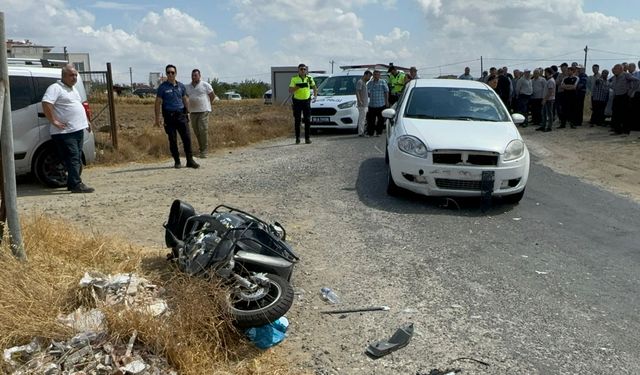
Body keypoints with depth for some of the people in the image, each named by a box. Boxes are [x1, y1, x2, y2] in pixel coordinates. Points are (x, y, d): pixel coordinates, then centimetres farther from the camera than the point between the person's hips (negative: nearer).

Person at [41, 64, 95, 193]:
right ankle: (76, 184, -11)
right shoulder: (56, 88, -9)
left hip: (78, 129, 9)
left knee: (77, 159, 11)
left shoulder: (73, 89, 20)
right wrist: (54, 121, -22)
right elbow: (46, 104, -22)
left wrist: (86, 121, 23)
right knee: (73, 158, -11)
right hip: (65, 132, -9)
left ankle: (72, 184, 18)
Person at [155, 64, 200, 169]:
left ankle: (190, 161, 2)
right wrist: (157, 118, -7)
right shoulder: (163, 87, -1)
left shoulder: (181, 86, 10)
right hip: (169, 116, -2)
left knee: (187, 138, -3)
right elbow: (158, 102, -2)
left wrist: (187, 113, 15)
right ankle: (177, 162, 12)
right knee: (172, 140, 3)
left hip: (181, 114, 3)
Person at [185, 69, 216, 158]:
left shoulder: (205, 85, -1)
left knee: (203, 130, -11)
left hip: (203, 111, -5)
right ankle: (201, 149, 16)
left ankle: (204, 151, -7)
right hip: (193, 111, 5)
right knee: (196, 131, 6)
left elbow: (213, 95, 6)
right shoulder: (188, 87, 12)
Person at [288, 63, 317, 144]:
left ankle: (307, 138, 4)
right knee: (297, 121, 2)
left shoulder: (309, 78, 6)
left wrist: (315, 95, 3)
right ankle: (297, 138, 9)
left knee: (307, 120, -1)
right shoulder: (294, 79, -1)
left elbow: (314, 87, 21)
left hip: (306, 101, 2)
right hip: (297, 101, -1)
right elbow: (290, 91, -6)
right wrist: (299, 86, -21)